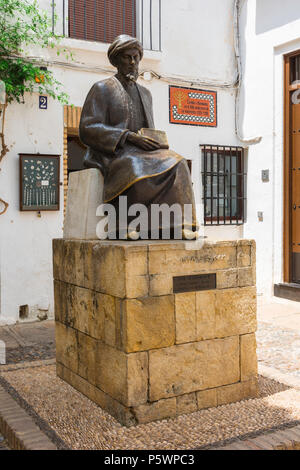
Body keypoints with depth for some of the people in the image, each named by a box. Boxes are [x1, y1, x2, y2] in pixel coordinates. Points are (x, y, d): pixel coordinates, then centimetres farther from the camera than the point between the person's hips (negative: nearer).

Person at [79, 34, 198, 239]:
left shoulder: (145, 93, 23)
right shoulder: (102, 89, 4)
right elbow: (87, 129, -8)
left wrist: (154, 142, 0)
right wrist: (129, 136, -18)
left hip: (142, 153, 5)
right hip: (111, 154, -5)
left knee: (176, 163, -26)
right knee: (135, 169, -40)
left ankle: (180, 223, -32)